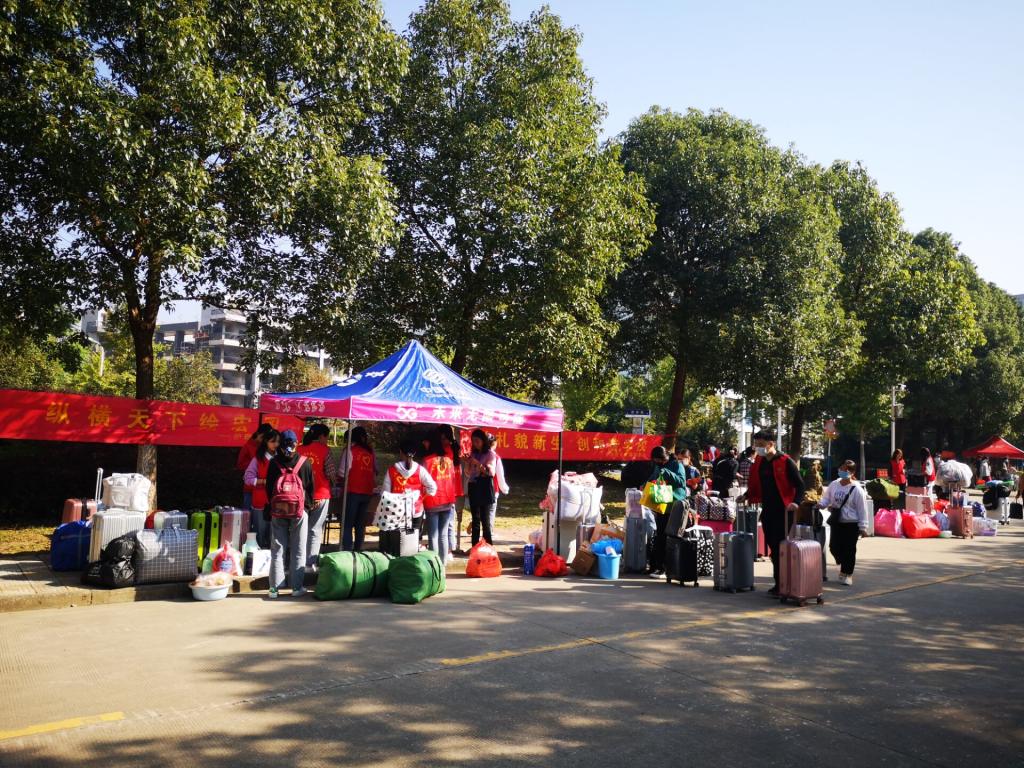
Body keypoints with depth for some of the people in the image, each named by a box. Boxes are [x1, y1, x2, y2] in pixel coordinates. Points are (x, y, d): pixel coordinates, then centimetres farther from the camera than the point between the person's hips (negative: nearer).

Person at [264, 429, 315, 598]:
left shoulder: (273, 463, -1)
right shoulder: (305, 463, -4)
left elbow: (268, 488, 4)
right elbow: (311, 487, 1)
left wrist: (268, 510, 12)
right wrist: (308, 506, 13)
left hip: (277, 511, 1)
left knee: (277, 550, 7)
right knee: (298, 551, 6)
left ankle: (275, 587, 6)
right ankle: (297, 587, 7)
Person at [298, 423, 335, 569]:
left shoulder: (300, 449, 3)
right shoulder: (324, 449, -7)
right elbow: (331, 474, -9)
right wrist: (334, 477, 11)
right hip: (320, 494, -4)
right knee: (315, 530, 3)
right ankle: (310, 563, 2)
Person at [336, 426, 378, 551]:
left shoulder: (350, 451, -8)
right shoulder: (371, 453, 7)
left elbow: (343, 473, -10)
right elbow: (375, 472, 12)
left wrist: (339, 489, -2)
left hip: (353, 491, -5)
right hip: (367, 492, 5)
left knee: (347, 524, 1)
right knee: (361, 524, 13)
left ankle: (347, 551, -5)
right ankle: (358, 550, 16)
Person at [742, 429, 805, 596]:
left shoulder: (785, 462, -9)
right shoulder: (759, 463, 10)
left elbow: (799, 484, -9)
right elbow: (755, 484, 18)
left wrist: (796, 502, -23)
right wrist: (747, 496, 3)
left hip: (783, 511, -6)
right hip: (767, 511, 6)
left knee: (781, 548, -5)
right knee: (772, 547, 9)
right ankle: (779, 583, 18)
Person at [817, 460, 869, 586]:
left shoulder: (856, 489, -12)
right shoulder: (833, 485, 2)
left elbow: (862, 509, -9)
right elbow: (826, 498, 13)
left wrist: (863, 527, -9)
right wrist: (821, 504, -10)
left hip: (851, 524, -4)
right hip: (836, 522, 4)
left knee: (849, 550, 2)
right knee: (834, 547, 6)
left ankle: (847, 574, 17)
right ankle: (844, 566, 34)